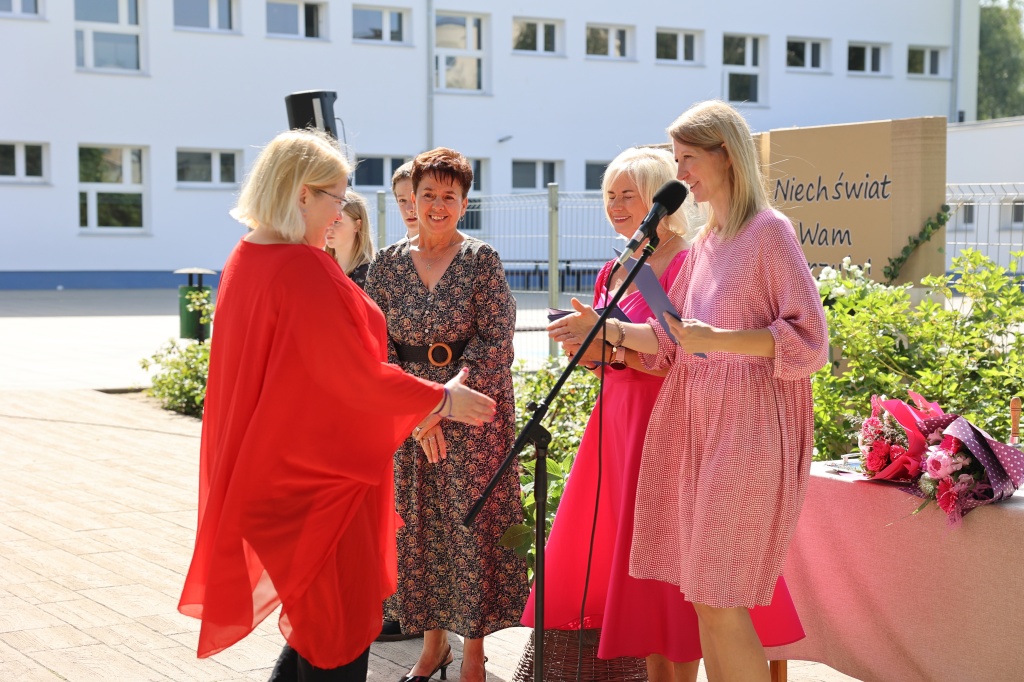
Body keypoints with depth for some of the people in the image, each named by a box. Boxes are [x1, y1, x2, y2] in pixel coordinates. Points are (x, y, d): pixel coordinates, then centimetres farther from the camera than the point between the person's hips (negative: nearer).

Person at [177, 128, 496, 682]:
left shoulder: (245, 259, 5)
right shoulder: (305, 269, -23)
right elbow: (359, 376, -21)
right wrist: (443, 399, -7)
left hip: (272, 466, 9)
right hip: (321, 475, -9)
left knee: (314, 615, 22)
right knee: (340, 626, 3)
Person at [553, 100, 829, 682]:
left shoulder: (769, 231, -7)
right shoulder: (704, 244, 16)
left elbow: (809, 338, -12)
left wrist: (716, 339, -21)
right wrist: (609, 328, 9)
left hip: (746, 432, -7)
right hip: (692, 428, 8)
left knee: (719, 600, -7)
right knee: (703, 597, 8)